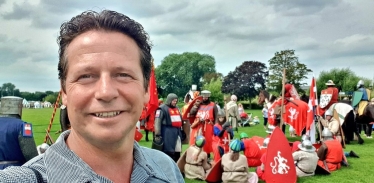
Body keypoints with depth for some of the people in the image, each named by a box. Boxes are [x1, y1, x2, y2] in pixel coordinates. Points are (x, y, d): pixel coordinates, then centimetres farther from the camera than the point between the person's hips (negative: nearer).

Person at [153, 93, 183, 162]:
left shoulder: (177, 108, 18)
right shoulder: (162, 108, -8)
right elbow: (157, 122, -14)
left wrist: (181, 131, 24)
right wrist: (158, 135, -18)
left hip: (177, 133, 8)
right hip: (168, 133, -8)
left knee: (177, 153, 13)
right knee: (168, 152, -8)